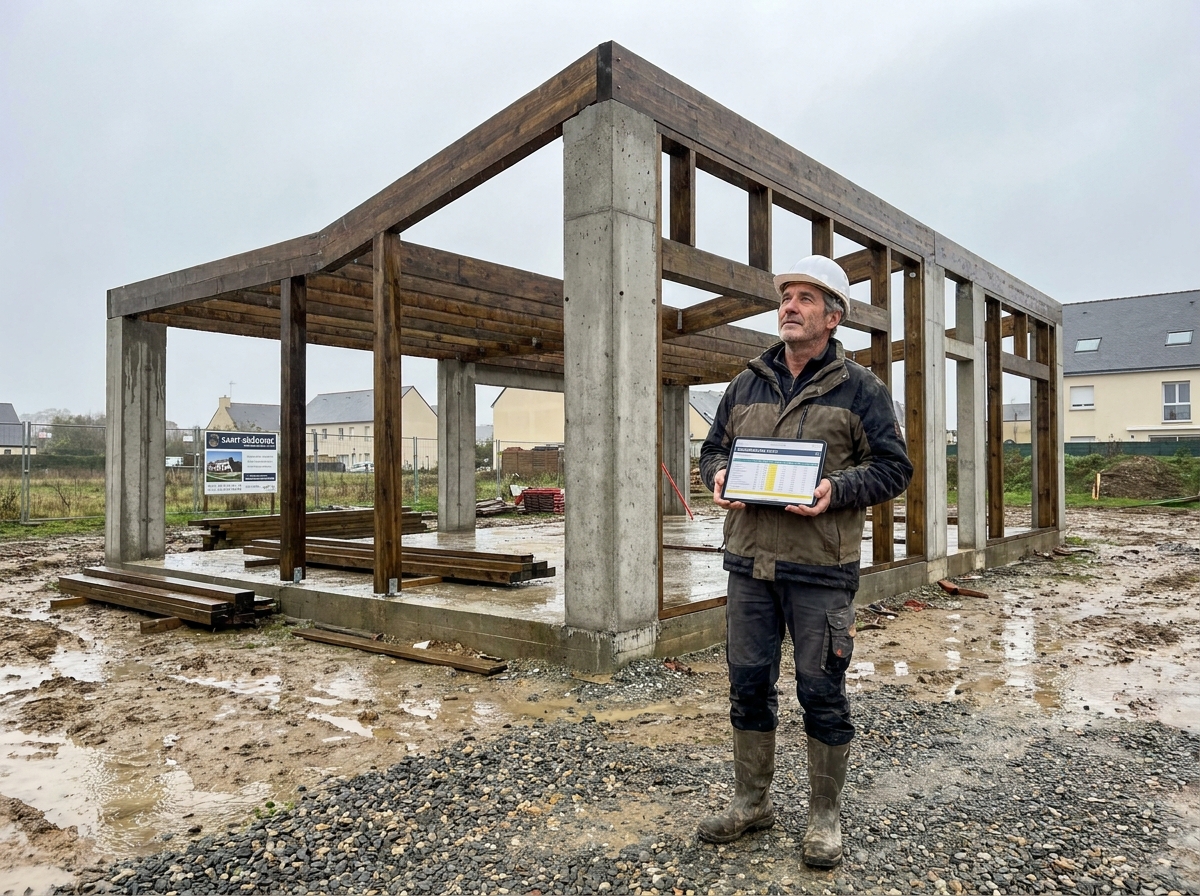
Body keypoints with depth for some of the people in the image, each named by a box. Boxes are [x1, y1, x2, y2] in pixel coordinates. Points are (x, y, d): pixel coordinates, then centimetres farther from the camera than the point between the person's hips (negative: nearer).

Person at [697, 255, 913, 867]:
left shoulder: (859, 389, 1)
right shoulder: (746, 385, 13)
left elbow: (893, 467, -1)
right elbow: (713, 448, 18)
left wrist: (836, 489, -17)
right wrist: (719, 475, -5)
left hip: (820, 568, -4)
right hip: (749, 563, 4)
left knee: (821, 693, 5)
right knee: (748, 684, 13)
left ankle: (825, 817, 25)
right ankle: (750, 802, 31)